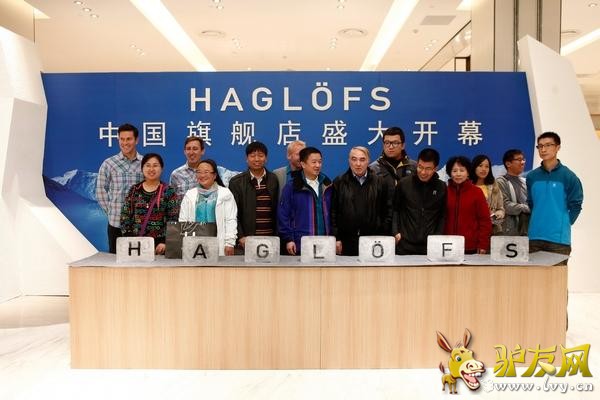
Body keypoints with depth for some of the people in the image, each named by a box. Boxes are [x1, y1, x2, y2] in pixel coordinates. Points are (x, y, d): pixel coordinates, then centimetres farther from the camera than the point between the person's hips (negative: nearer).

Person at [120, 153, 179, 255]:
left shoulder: (169, 192, -1)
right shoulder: (134, 190, 7)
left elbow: (173, 220, -5)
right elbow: (125, 216, 6)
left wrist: (165, 242, -13)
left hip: (159, 243, -2)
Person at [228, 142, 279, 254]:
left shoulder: (273, 180, 8)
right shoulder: (236, 182, 3)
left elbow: (277, 211, 7)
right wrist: (241, 237, -10)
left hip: (270, 239, 2)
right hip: (245, 241, -1)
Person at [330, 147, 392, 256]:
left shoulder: (380, 182, 7)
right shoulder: (339, 182, 5)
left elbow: (388, 210, 8)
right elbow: (333, 212, 3)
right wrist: (336, 238, -3)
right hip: (346, 242, 0)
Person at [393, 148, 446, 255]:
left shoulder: (441, 187, 3)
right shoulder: (404, 183, 0)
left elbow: (443, 215, 8)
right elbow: (395, 209, 7)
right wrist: (395, 232, -2)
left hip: (430, 246, 1)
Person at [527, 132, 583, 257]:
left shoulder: (568, 176, -3)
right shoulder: (531, 176, 7)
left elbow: (575, 205, 0)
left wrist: (563, 224, 0)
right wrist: (537, 222, 9)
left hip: (559, 238, -3)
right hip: (534, 237, 3)